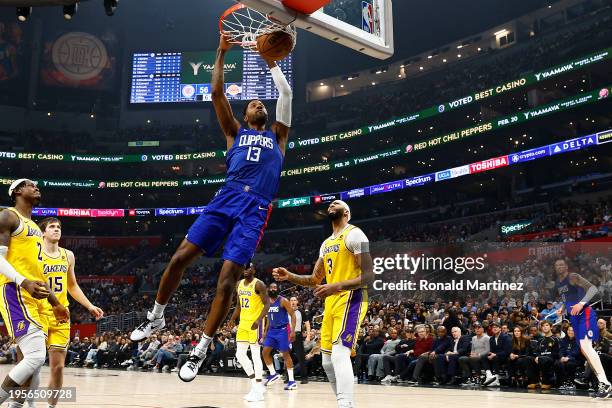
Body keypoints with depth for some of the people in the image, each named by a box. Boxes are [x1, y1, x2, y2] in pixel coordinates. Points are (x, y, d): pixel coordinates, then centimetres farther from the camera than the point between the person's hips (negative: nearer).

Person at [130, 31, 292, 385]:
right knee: (180, 258, -7)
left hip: (256, 208, -1)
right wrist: (221, 54, 17)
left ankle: (201, 351, 0)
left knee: (228, 277, -10)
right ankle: (156, 317, 18)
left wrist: (271, 61, 25)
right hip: (228, 198, 1)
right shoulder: (235, 132, 24)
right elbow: (217, 93, 16)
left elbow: (286, 95, 20)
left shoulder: (277, 136, 24)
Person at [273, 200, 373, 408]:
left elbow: (368, 276, -15)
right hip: (331, 303, 9)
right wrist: (290, 276, 7)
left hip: (350, 299, -9)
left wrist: (336, 287, -26)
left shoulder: (354, 234, -7)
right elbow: (315, 280, 24)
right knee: (328, 362, 9)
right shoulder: (326, 244, 20)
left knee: (340, 354, -24)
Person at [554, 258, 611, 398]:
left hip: (585, 313, -9)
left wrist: (581, 303, -30)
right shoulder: (558, 283, 16)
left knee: (586, 346, -22)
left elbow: (593, 289, -19)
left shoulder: (573, 277, -9)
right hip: (574, 317, 9)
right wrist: (562, 308, 11)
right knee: (584, 349, 8)